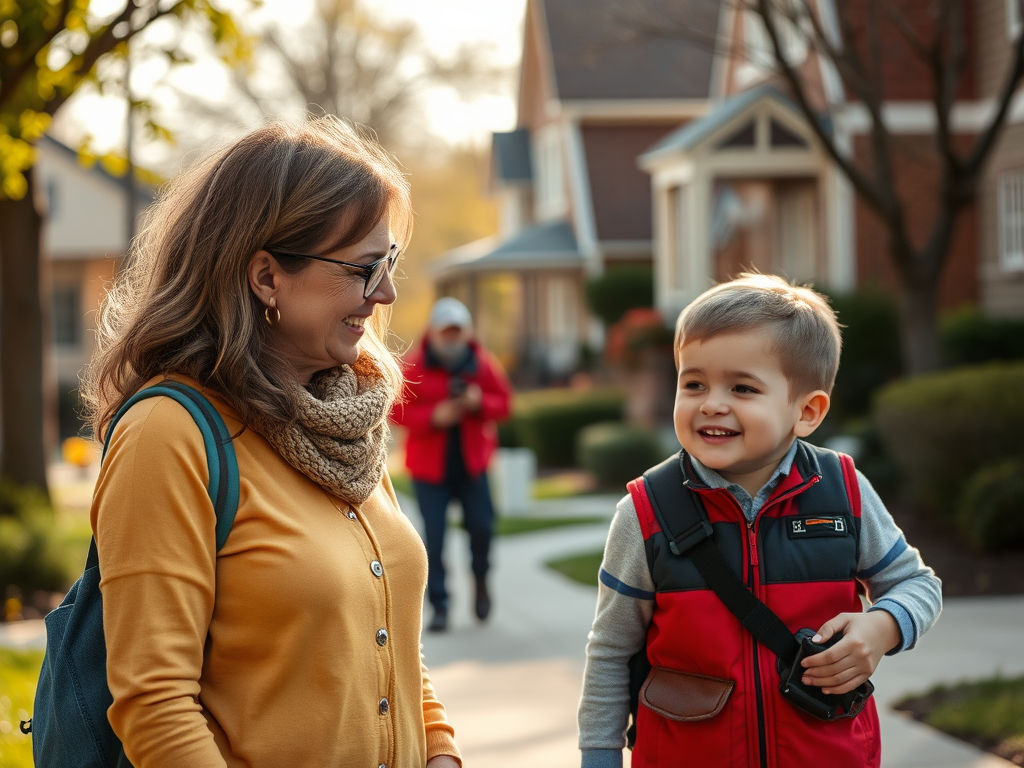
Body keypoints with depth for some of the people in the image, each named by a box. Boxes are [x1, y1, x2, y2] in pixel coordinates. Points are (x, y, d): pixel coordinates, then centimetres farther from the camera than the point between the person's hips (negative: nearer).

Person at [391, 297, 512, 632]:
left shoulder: (483, 363, 0)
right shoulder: (415, 366, -8)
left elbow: (504, 402, 4)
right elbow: (398, 410, -7)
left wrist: (480, 403, -17)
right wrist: (434, 417, -23)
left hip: (472, 463, 2)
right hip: (429, 465, -2)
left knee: (481, 526, -2)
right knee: (434, 538, -4)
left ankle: (480, 579, 29)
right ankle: (439, 606, 5)